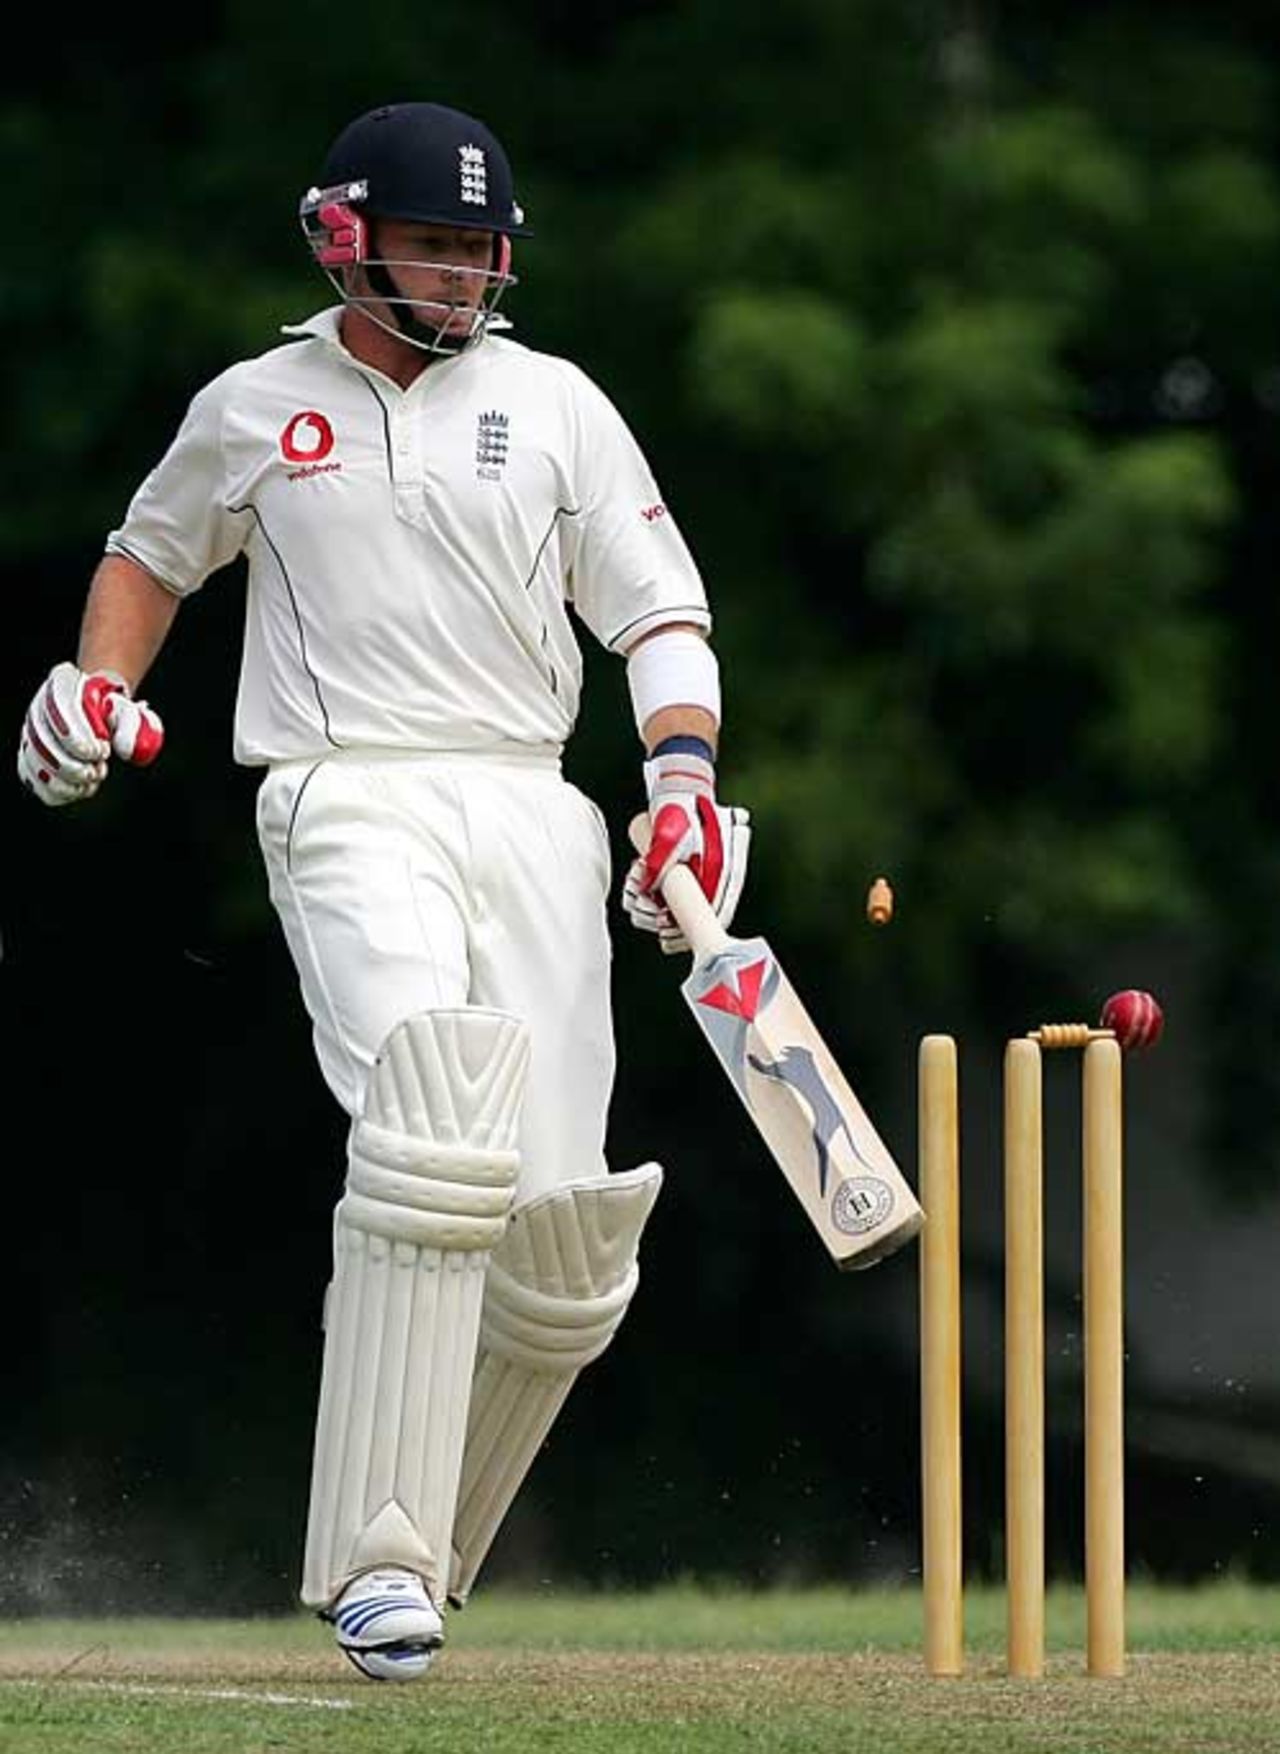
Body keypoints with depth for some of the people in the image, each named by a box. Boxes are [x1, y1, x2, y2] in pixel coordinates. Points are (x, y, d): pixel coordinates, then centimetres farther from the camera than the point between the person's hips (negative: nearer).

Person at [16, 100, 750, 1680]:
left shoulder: (553, 404, 13)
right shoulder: (250, 410, 12)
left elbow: (658, 607, 10)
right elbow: (153, 551, 29)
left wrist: (683, 768, -7)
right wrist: (98, 685, 10)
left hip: (530, 811, 3)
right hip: (349, 805, -3)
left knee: (566, 1250, -5)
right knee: (433, 1129, -30)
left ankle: (410, 1559, 16)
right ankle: (376, 1559, -28)